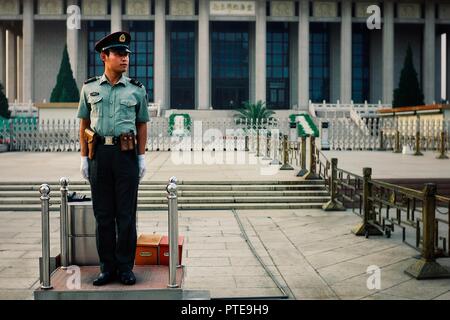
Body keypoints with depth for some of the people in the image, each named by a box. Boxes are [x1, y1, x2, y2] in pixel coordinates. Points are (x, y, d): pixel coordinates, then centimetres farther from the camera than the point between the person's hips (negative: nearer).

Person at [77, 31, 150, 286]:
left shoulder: (137, 90, 5)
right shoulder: (90, 88, 7)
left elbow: (142, 126, 9)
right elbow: (84, 125, 10)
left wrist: (142, 157, 2)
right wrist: (84, 158, 5)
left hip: (127, 153, -1)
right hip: (99, 153, 1)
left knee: (126, 214, 0)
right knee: (103, 213, 5)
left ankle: (126, 268, 11)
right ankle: (107, 268, 15)